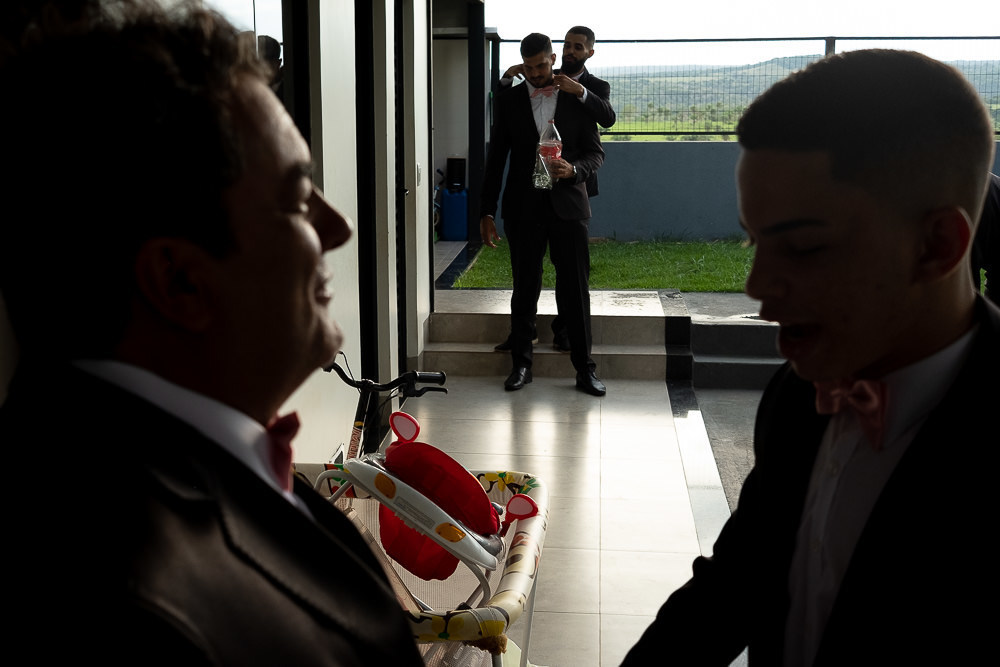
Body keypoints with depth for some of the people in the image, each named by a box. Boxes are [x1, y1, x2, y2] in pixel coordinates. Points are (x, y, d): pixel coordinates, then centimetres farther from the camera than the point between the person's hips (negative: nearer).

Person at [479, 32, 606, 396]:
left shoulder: (577, 97, 4)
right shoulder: (508, 99, 6)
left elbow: (595, 152, 5)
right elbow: (495, 158, 6)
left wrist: (573, 169, -17)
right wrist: (487, 212, 2)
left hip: (567, 205, -1)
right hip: (523, 208, 1)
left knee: (576, 290, 0)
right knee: (524, 288, 7)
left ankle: (585, 368, 7)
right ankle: (521, 363, 17)